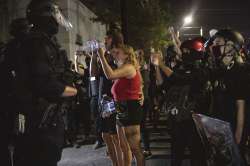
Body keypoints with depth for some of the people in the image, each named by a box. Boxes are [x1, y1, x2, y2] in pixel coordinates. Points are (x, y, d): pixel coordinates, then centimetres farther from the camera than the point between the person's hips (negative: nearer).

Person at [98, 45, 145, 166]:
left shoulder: (129, 67, -12)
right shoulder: (123, 70, 19)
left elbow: (110, 75, -28)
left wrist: (101, 56, -21)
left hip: (130, 110, -10)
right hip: (122, 111, 11)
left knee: (135, 148, -6)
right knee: (124, 147, 17)